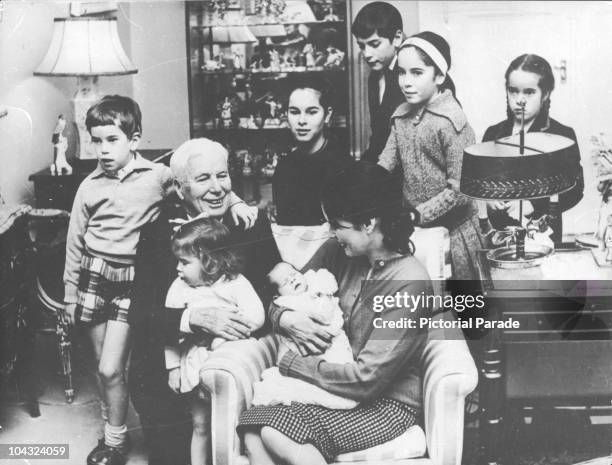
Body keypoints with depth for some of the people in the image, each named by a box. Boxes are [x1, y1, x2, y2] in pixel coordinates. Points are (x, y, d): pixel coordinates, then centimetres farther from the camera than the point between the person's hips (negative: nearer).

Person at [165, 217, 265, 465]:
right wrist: (172, 366, 2)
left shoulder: (235, 283, -8)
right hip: (196, 365, 2)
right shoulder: (179, 287, 0)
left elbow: (256, 317, -20)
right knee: (200, 425, 12)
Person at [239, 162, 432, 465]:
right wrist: (285, 318, -12)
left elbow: (367, 377, -21)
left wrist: (291, 363, -13)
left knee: (278, 436, -28)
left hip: (387, 402, -5)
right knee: (253, 432, -24)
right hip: (330, 387, 6)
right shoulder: (337, 252, 0)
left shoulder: (409, 283, -19)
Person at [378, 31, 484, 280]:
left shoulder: (450, 121, -17)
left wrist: (418, 215, -22)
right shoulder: (401, 115, 5)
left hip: (452, 230, -6)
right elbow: (385, 164, 4)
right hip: (413, 230, 6)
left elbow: (460, 190, -20)